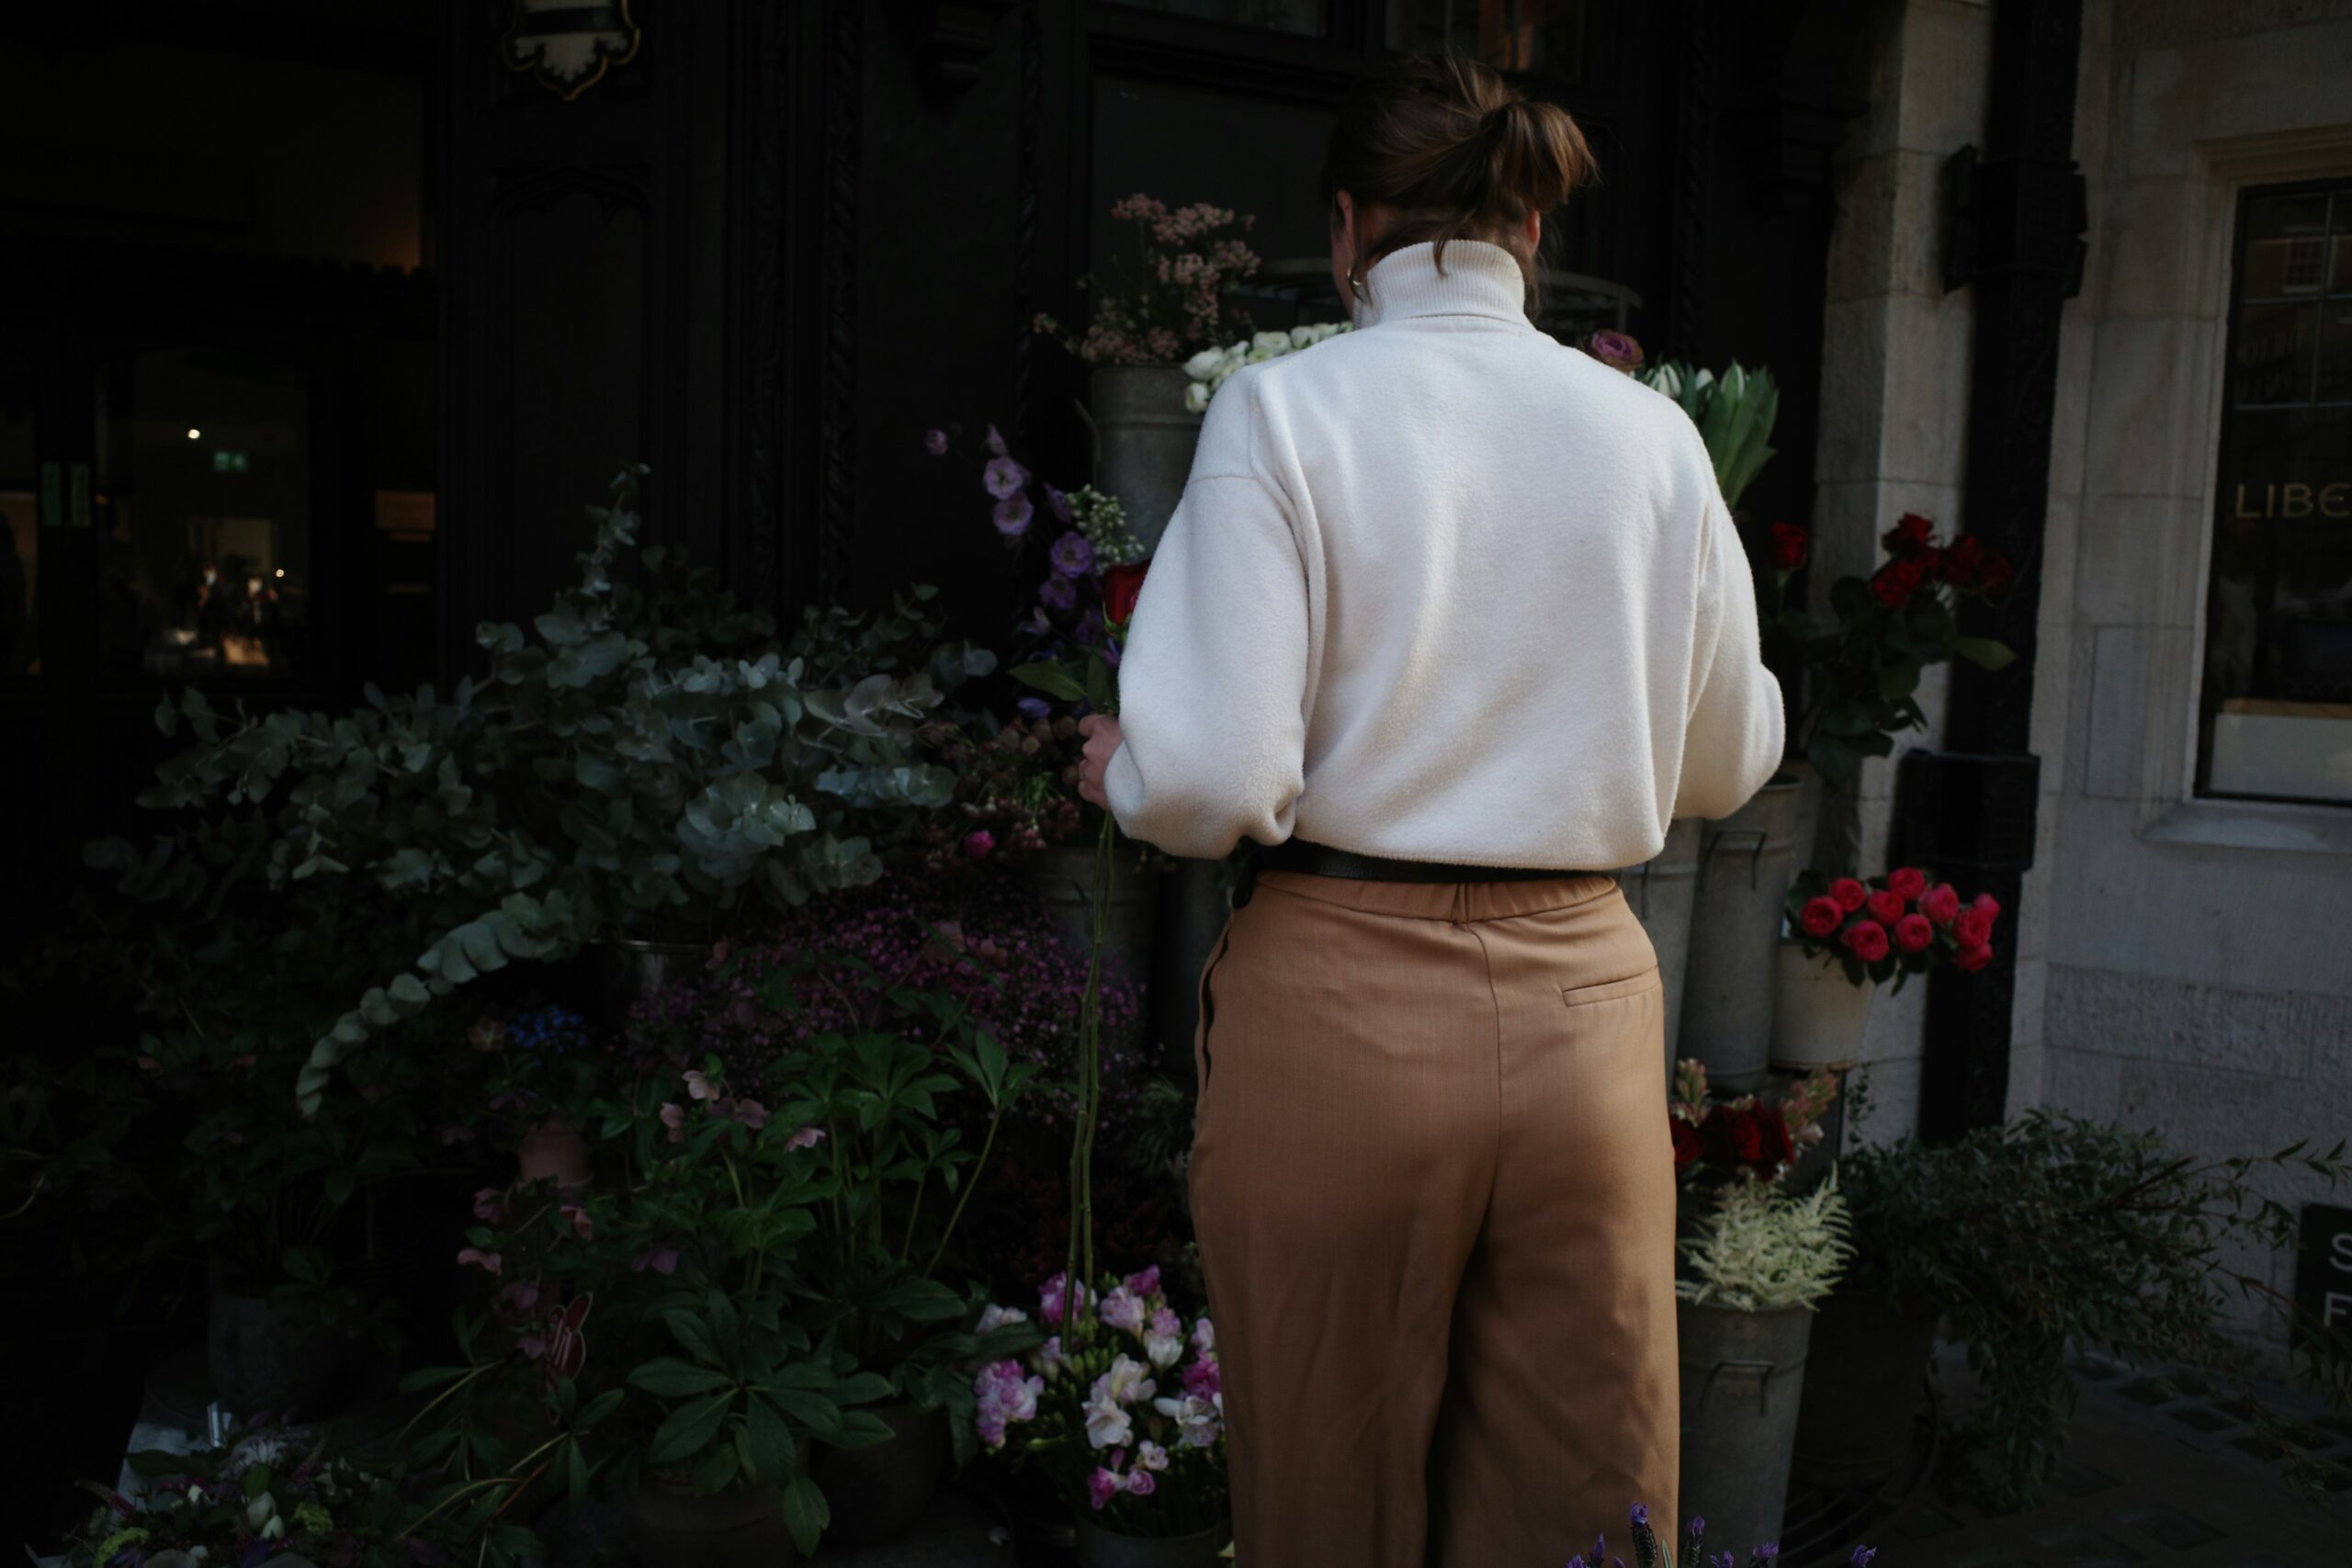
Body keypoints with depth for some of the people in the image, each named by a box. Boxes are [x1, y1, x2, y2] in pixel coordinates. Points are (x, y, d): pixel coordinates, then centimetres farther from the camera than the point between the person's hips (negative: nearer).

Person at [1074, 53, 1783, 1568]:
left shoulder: (1286, 409, -7)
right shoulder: (1651, 433, 3)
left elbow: (1210, 779, -15)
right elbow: (1728, 763, 13)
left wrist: (1121, 771, 7)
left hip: (1343, 1006, -3)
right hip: (1585, 1005, 3)